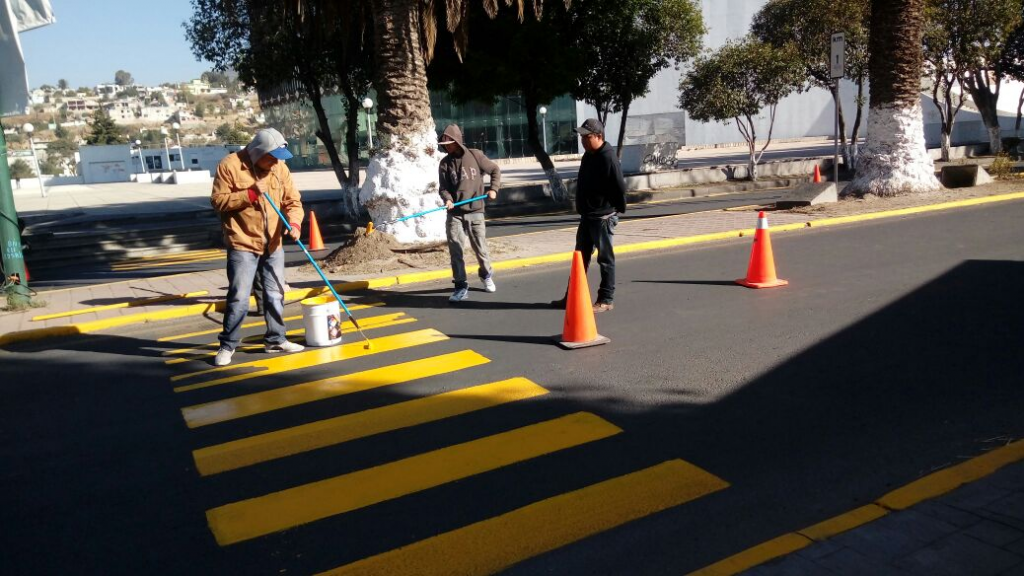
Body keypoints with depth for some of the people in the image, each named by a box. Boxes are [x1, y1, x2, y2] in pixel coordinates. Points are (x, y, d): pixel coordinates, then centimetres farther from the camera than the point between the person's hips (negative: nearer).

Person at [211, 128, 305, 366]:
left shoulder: (280, 168, 4)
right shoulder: (230, 165, -10)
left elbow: (293, 201, 4)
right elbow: (218, 201, -12)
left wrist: (294, 223, -15)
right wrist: (250, 193, -22)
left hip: (273, 245, 5)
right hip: (242, 244, -5)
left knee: (275, 295, 12)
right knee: (239, 298, -4)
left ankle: (275, 339, 26)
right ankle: (227, 345, 10)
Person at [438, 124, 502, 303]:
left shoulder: (475, 155, -1)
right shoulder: (445, 163, 3)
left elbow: (495, 170, 8)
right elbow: (444, 187, 2)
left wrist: (493, 189, -5)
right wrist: (447, 199, -18)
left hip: (475, 211, -1)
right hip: (455, 214, 1)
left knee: (480, 247, 5)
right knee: (455, 250, -5)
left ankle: (486, 274, 34)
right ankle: (461, 286, 4)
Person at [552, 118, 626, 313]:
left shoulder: (608, 158, -18)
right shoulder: (588, 155, 11)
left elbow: (619, 187, -19)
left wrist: (617, 210, -10)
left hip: (603, 217, -9)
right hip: (587, 215, 9)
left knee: (605, 258, 1)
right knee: (581, 257, 14)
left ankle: (606, 300, 11)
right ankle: (572, 297, 23)